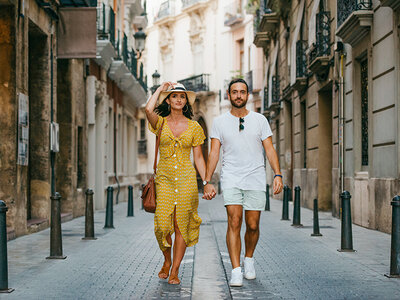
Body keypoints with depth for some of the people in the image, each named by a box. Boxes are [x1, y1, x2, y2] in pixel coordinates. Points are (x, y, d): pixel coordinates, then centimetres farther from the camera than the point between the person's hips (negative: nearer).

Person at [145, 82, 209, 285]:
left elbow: (198, 158, 9)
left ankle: (174, 271, 8)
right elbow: (149, 110, -19)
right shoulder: (161, 123, 4)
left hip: (186, 178, 1)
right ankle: (167, 260, 19)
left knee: (181, 225, -2)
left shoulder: (194, 127, 7)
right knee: (163, 224, -9)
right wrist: (160, 89, -4)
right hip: (164, 178, 0)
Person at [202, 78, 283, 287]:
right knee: (234, 222, -14)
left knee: (252, 226, 3)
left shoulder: (260, 120, 8)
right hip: (231, 179, -1)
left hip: (255, 179, 1)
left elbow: (270, 149, 5)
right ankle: (236, 272, -15)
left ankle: (249, 258, 31)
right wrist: (207, 181, -5)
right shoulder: (219, 122, 7)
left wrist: (277, 174, -9)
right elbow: (214, 153, 3)